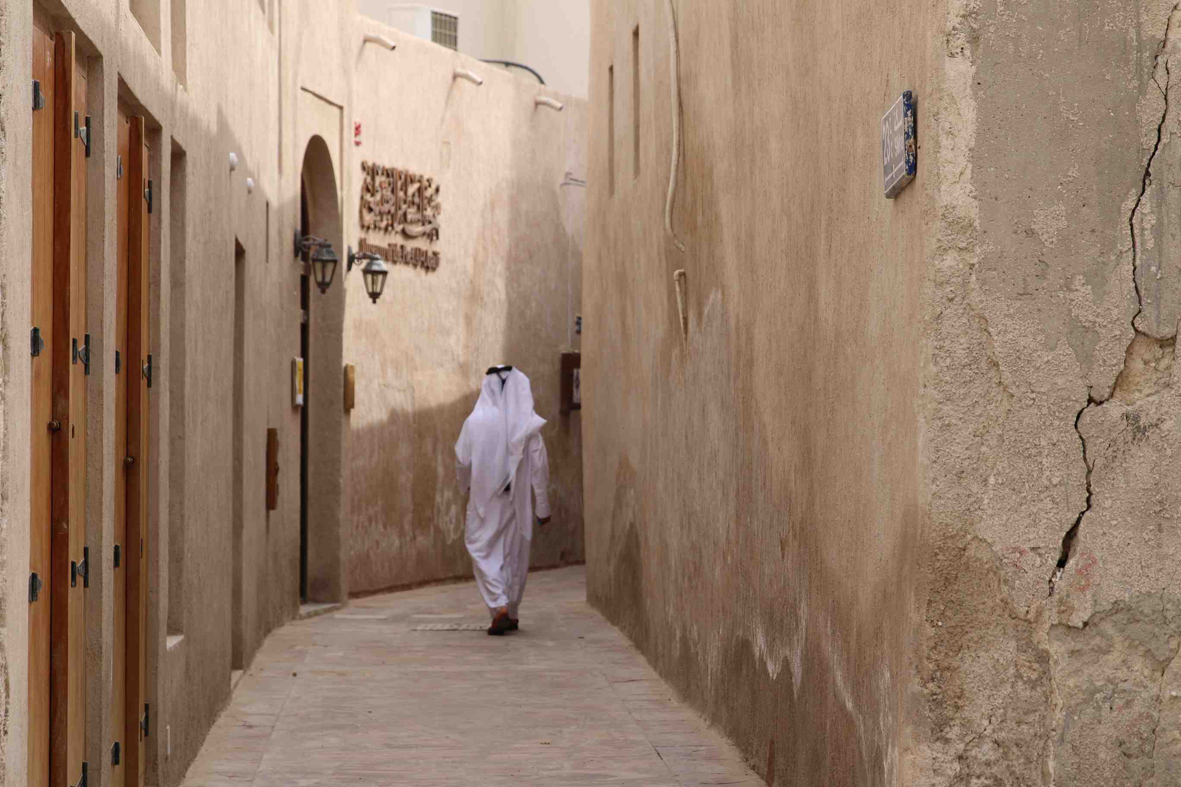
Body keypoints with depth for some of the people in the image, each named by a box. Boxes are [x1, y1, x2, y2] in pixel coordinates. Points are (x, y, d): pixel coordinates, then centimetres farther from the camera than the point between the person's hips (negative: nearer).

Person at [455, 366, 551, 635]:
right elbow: (539, 466, -5)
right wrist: (543, 506, 2)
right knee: (515, 554, 14)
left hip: (485, 499, -2)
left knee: (483, 552, 7)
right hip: (518, 499, 2)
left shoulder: (475, 421, -9)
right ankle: (512, 615, 21)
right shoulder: (528, 424, -6)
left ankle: (499, 605, -13)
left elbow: (462, 460, -3)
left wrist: (467, 484, 20)